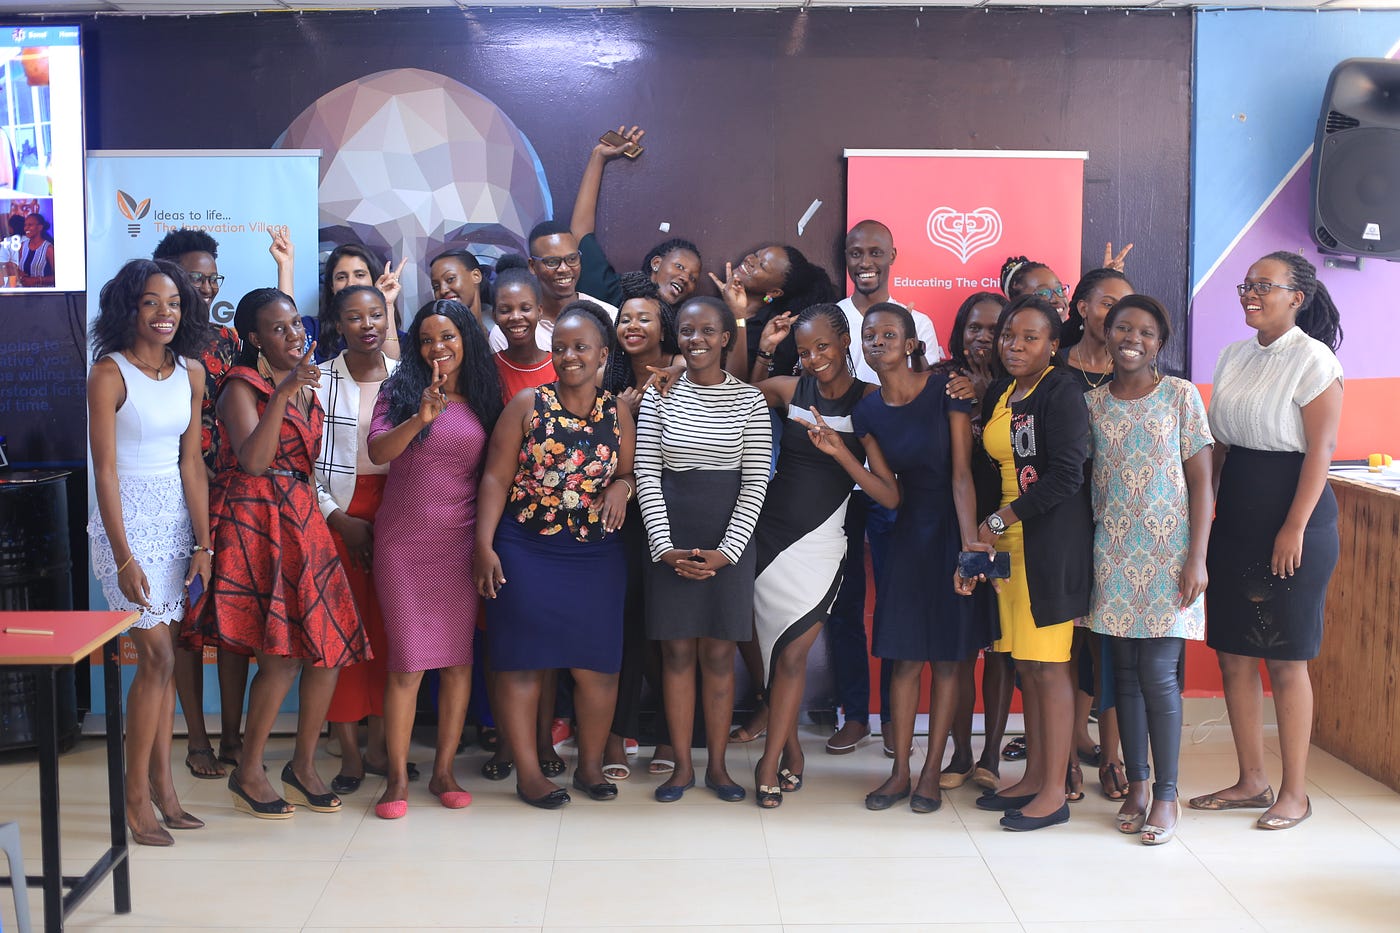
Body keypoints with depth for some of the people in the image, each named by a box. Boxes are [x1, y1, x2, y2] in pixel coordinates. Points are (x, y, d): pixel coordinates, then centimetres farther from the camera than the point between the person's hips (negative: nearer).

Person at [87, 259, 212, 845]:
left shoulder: (190, 373, 6)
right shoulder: (109, 373, -10)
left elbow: (192, 463, 6)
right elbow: (106, 471, -13)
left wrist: (203, 543, 0)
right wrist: (124, 558, -17)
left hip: (175, 519, 5)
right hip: (127, 519, -5)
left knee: (162, 655, 8)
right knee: (157, 656, -8)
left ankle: (162, 784, 16)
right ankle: (136, 796, 3)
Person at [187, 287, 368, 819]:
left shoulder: (307, 381, 17)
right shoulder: (242, 387, -5)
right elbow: (253, 460, -21)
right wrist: (283, 393, -25)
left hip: (303, 519, 7)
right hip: (255, 522, -7)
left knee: (329, 647, 1)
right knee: (281, 654, -12)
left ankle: (303, 765, 16)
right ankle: (248, 772, 4)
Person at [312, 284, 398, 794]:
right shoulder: (317, 381, -1)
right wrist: (339, 518, -9)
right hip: (336, 514, -2)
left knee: (389, 627, 3)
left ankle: (379, 745, 13)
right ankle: (349, 751, 4)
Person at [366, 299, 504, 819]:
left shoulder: (484, 399, 8)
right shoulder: (401, 390, 1)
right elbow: (377, 451, -14)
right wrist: (420, 417, -30)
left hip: (461, 540, 2)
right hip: (402, 541, -2)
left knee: (459, 658, 3)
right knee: (407, 660, -3)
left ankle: (444, 771, 13)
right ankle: (397, 778, 4)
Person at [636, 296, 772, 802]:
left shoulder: (749, 399, 0)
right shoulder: (659, 396, 2)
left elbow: (755, 481, -3)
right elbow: (646, 475, -1)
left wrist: (726, 551, -11)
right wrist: (664, 547, -11)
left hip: (729, 538, 0)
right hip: (671, 541, 1)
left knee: (719, 652, 6)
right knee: (677, 651, 5)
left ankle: (717, 764, 16)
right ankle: (682, 765, 15)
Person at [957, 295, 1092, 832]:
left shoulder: (1060, 391, -9)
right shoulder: (997, 395, 15)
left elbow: (1065, 476, -15)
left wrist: (998, 521, -11)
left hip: (1051, 540, -8)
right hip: (1006, 541, 8)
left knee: (1047, 663, -5)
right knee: (1024, 663, 11)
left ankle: (1054, 793, 2)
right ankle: (1034, 777, 20)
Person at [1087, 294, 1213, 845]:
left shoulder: (1181, 396, 0)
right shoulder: (1093, 403, 7)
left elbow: (1201, 482, -2)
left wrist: (1197, 558, -8)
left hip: (1167, 552, -3)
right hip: (1113, 554, 3)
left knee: (1158, 674, -5)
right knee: (1125, 673, 7)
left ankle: (1166, 793, 7)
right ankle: (1136, 783, 19)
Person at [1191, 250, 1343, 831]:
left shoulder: (1312, 359, -9)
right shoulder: (1233, 357, 11)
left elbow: (1321, 448, -14)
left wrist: (1295, 528, -18)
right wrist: (1203, 513, 11)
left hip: (1292, 522, -7)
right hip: (1234, 521, 7)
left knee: (1286, 661, 0)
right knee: (1233, 653, 9)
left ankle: (1294, 792, 12)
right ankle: (1251, 780, 21)